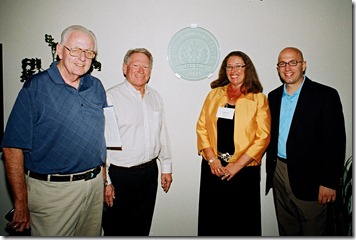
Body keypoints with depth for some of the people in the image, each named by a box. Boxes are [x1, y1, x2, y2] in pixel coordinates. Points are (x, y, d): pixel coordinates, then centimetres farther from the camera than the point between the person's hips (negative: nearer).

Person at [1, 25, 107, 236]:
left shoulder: (97, 87, 6)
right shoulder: (35, 88, -10)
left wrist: (104, 178, 11)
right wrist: (21, 202, -10)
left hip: (95, 186, 5)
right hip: (53, 190, -5)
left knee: (92, 234, 19)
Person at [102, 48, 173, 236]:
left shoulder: (155, 97, 8)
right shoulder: (111, 97, -12)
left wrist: (166, 168, 13)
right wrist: (105, 181, -13)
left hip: (150, 171, 6)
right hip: (120, 174, -5)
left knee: (142, 226, 20)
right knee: (116, 228, 13)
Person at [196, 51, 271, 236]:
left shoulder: (259, 99, 0)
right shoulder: (214, 94, 8)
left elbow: (262, 137, -6)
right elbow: (201, 127, 4)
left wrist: (237, 165, -12)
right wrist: (211, 158, -7)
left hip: (244, 169, -2)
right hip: (212, 168, 2)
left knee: (242, 221, 9)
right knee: (211, 219, 11)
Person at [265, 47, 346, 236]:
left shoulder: (326, 95, -7)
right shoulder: (273, 97, 9)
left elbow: (335, 142, -10)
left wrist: (329, 182, -13)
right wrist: (270, 169, 8)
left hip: (309, 178, -4)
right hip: (278, 174, 5)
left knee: (312, 232, 9)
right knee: (286, 231, 18)